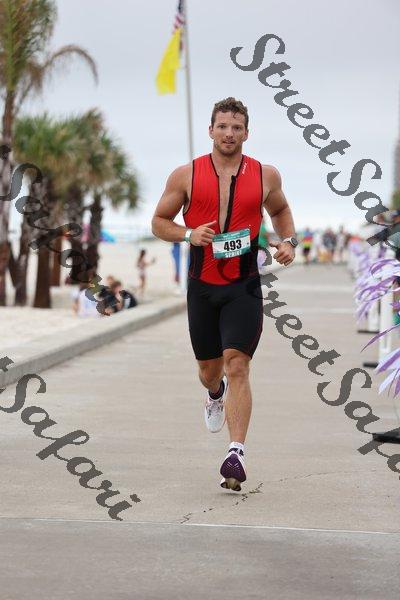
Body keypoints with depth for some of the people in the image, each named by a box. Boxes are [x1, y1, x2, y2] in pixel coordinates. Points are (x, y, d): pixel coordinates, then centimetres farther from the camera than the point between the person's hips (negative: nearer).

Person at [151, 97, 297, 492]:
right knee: (209, 369, 14)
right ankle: (215, 393, 53)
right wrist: (188, 234, -13)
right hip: (202, 286, 2)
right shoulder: (186, 175, -1)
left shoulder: (266, 175, 2)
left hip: (244, 287, -1)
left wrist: (288, 242, 3)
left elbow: (280, 211, 22)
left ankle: (236, 453, -17)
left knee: (237, 366, -15)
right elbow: (159, 222, 6)